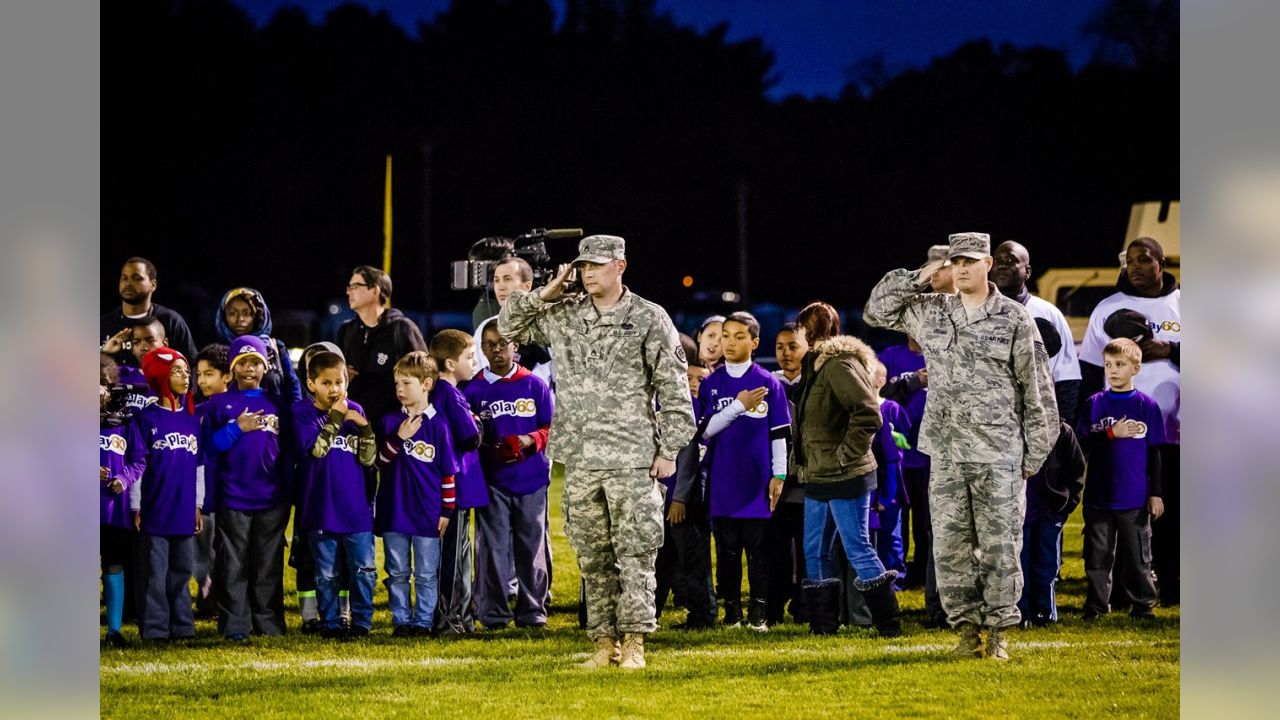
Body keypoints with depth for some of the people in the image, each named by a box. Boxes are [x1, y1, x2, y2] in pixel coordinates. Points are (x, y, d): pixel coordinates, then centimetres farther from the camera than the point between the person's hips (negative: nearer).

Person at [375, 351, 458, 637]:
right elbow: (382, 460, -2)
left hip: (427, 512, -3)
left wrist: (446, 509, -2)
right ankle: (401, 620, 15)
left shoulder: (438, 424, -4)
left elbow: (449, 471, -1)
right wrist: (398, 438, -17)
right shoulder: (391, 422, 4)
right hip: (394, 511, 3)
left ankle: (424, 621, 11)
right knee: (397, 572, 8)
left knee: (426, 573, 4)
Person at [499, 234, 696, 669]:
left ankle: (633, 642, -3)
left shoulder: (649, 319, 0)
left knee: (635, 553, -6)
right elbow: (509, 326, 19)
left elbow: (674, 389, -1)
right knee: (593, 559, 6)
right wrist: (545, 294, 5)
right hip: (579, 460, 4)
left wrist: (670, 450, -5)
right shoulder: (562, 316, 11)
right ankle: (604, 643, 12)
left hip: (632, 458, -4)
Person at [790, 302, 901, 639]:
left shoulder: (839, 365, -16)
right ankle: (823, 624, 19)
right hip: (819, 478, 10)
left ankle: (888, 624, 0)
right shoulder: (818, 365, 14)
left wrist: (845, 456, -20)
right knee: (815, 552, 12)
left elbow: (869, 415, -25)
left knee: (858, 549, -6)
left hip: (846, 478, -10)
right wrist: (803, 460, 15)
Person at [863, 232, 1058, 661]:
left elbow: (1037, 389, 1)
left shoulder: (1014, 319, -1)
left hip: (999, 455, -3)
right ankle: (967, 628, 11)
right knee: (951, 546, 3)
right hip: (946, 454, 3)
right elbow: (876, 311, 20)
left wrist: (1035, 452, -1)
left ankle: (999, 632, 5)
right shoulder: (929, 312, 10)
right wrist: (916, 279, 5)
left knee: (999, 546, -2)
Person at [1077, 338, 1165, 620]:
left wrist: (1156, 493, 2)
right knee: (1097, 555, 7)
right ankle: (1096, 605, 16)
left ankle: (1143, 605, 15)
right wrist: (1112, 433, -15)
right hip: (1099, 497, 1)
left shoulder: (1146, 405, 1)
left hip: (1135, 498, -1)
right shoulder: (1094, 404, 4)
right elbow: (1084, 445, -2)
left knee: (1138, 556, 5)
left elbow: (1154, 453, 3)